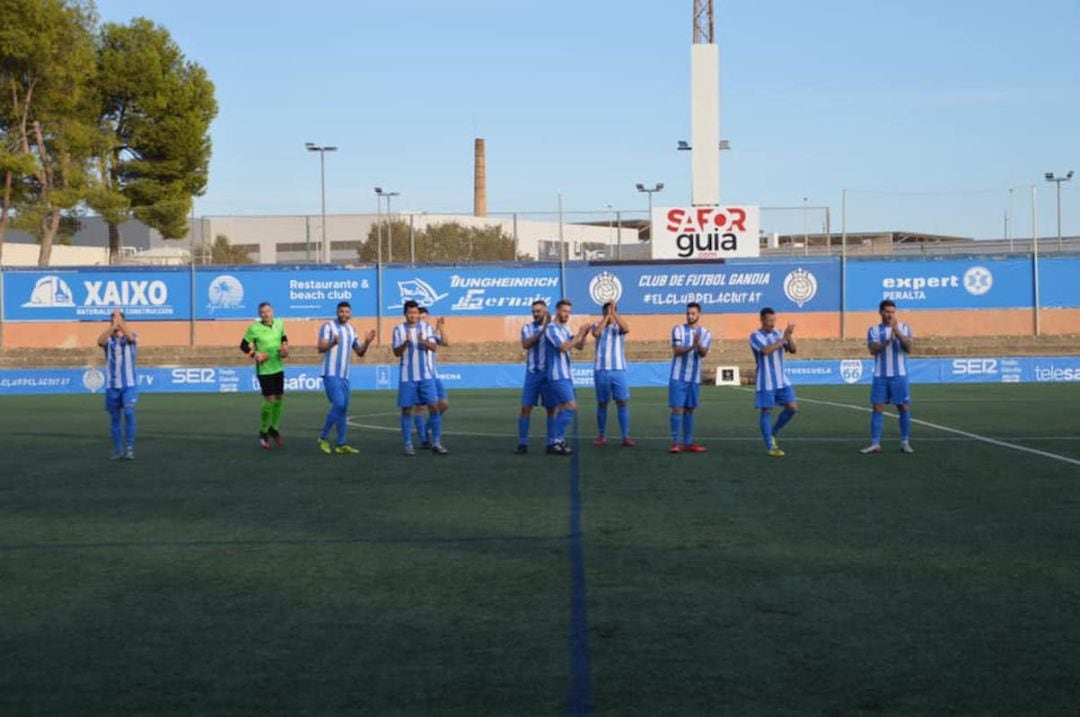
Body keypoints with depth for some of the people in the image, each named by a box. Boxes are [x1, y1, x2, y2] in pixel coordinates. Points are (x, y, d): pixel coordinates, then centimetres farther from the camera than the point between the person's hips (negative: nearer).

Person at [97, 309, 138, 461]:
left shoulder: (132, 336, 2)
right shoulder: (108, 339, 4)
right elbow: (100, 341, -20)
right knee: (114, 418, 6)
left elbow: (131, 337, -23)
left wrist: (120, 320, -24)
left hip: (129, 384, -2)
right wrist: (113, 326, -30)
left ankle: (129, 448, -11)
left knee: (129, 413, -16)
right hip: (112, 385, 2)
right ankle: (118, 450, 16)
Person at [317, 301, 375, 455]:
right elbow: (321, 348, -17)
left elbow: (360, 352, 17)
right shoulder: (328, 326, -6)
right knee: (338, 404, -17)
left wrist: (367, 342, -2)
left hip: (344, 376, 7)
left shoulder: (351, 330, 15)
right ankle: (323, 437, -3)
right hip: (331, 373, -7)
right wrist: (333, 343, -36)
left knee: (344, 409, 5)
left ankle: (341, 444, 10)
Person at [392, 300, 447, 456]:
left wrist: (424, 342, -26)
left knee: (434, 407, -5)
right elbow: (396, 352, -4)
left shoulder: (426, 327, 5)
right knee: (406, 410, 1)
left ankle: (436, 443, 3)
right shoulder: (399, 329, 3)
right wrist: (405, 343, -23)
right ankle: (408, 445, 8)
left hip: (426, 375, 1)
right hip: (407, 377, -1)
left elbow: (435, 347, -6)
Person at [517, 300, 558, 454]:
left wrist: (549, 324, -25)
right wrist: (542, 330, -20)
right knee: (526, 408, -3)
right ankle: (522, 443, 1)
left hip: (549, 373, -1)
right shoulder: (527, 328, 6)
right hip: (532, 373, 1)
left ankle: (552, 443, 8)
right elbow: (525, 344, -12)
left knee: (551, 409, 1)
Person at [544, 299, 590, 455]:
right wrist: (579, 335, -17)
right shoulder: (552, 328, -12)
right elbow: (564, 347, -22)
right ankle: (557, 441, -13)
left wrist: (584, 335, -3)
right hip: (558, 376, -9)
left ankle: (556, 442, 13)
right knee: (571, 407, -15)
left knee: (563, 409, 10)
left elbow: (579, 346, 15)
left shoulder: (565, 329, 15)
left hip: (566, 375, 9)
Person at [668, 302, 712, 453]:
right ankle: (675, 443, -3)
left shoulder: (705, 334, 5)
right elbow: (676, 351, -11)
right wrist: (690, 347, -29)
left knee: (689, 410, 8)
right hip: (678, 377, -3)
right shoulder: (679, 330, -1)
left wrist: (698, 344, -32)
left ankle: (688, 443, 13)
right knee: (677, 409, -6)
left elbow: (704, 354, -10)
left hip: (695, 378, 3)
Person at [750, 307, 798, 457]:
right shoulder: (756, 336, -8)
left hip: (782, 380, 6)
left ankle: (773, 433, 20)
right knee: (767, 411, -2)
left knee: (792, 408, 1)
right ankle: (770, 446, 3)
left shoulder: (778, 334, 9)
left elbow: (792, 350, 0)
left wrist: (789, 335, -17)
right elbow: (766, 350, -25)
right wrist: (783, 338, -26)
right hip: (766, 382, -6)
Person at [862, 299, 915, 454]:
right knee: (878, 408, -1)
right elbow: (873, 350, -9)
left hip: (899, 375, 0)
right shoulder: (874, 330, 4)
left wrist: (898, 333, -24)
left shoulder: (904, 328, 4)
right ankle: (875, 443, 1)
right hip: (880, 376, 0)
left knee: (904, 408, 1)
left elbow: (908, 348, -9)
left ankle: (905, 442, 9)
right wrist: (888, 340, -24)